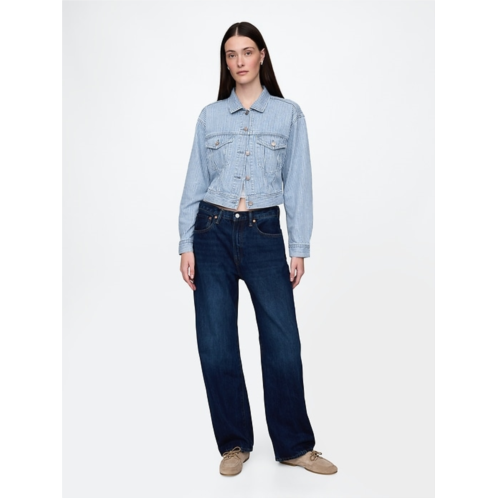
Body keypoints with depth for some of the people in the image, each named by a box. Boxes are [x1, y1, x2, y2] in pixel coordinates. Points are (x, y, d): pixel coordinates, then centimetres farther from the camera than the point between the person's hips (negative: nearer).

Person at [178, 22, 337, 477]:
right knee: (216, 345, 2)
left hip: (264, 234, -1)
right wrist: (187, 244, 0)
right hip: (213, 233, 1)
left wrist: (299, 249, -3)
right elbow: (195, 184, 7)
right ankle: (235, 444, 21)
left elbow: (298, 185, 2)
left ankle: (295, 446, 18)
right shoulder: (210, 116, 9)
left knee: (284, 344, -2)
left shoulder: (289, 114, 5)